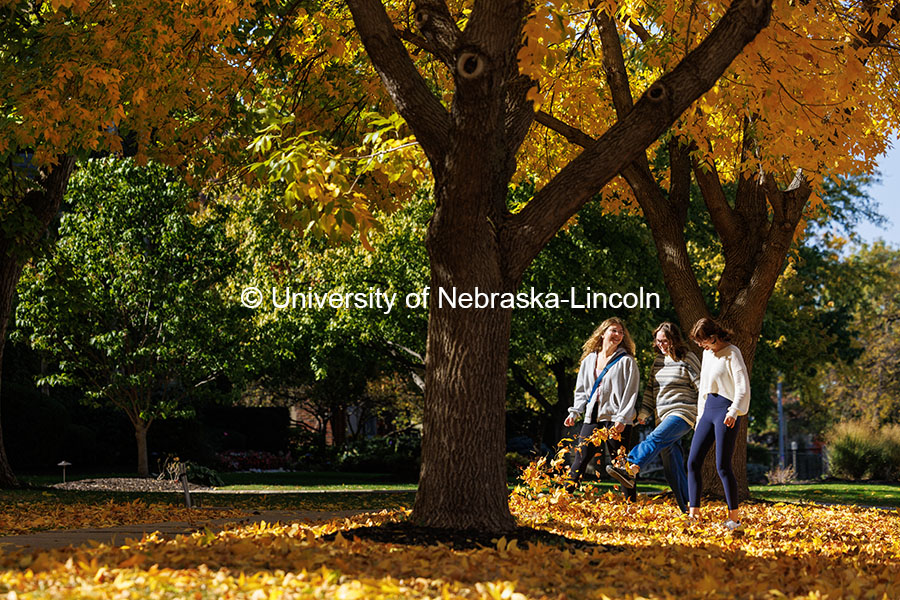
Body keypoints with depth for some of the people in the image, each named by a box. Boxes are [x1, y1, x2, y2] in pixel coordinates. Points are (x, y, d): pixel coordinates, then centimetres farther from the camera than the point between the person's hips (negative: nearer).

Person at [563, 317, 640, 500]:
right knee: (579, 458, 0)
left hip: (616, 419, -4)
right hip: (592, 418, 4)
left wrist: (622, 418, -16)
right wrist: (574, 412, 8)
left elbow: (630, 392, -7)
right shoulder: (589, 360, 14)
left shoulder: (626, 361, 0)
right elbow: (581, 390, 21)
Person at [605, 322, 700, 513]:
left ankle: (630, 470, -51)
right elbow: (650, 388, 19)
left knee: (656, 439, -33)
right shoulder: (659, 359, 16)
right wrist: (644, 413, 9)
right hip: (664, 416, 8)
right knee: (674, 470, 4)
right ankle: (688, 510, 8)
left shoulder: (687, 359, -3)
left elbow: (702, 386, -5)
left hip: (683, 413, -8)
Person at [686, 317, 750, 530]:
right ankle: (694, 512, 2)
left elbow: (743, 386, -17)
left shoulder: (731, 354, -9)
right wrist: (700, 417, 23)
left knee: (722, 466, -8)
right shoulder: (707, 353, 16)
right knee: (693, 462, 0)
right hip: (708, 410, 8)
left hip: (726, 411, -8)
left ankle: (734, 516, 0)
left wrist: (734, 412, -29)